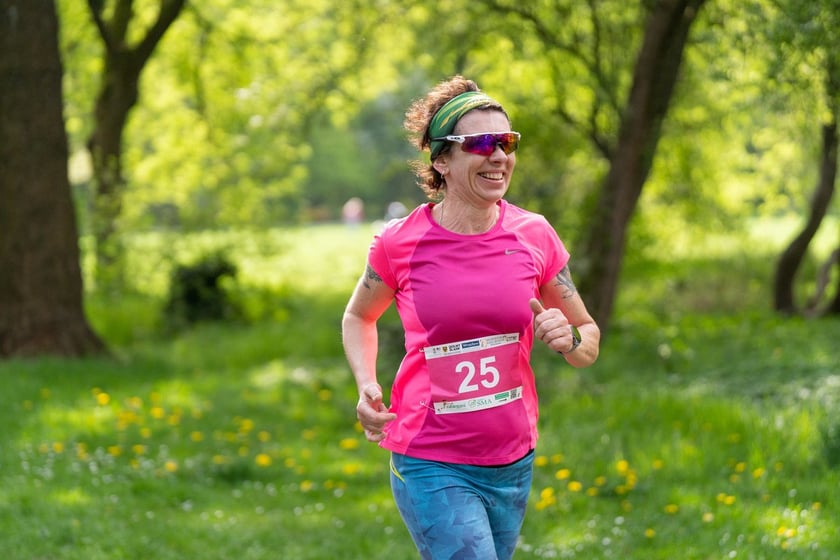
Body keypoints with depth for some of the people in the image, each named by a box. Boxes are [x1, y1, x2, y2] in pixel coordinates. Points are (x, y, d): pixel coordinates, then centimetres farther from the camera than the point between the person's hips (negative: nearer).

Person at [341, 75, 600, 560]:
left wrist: (569, 340, -15)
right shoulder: (400, 243, -8)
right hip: (432, 465, -4)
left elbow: (590, 335, 9)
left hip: (513, 463, 4)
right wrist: (367, 387, -4)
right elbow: (359, 316, 13)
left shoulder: (534, 236, -3)